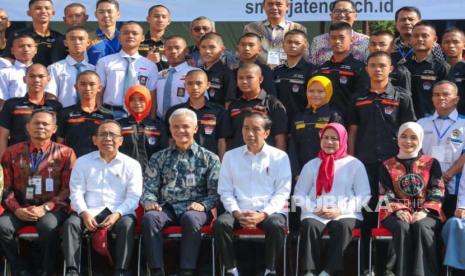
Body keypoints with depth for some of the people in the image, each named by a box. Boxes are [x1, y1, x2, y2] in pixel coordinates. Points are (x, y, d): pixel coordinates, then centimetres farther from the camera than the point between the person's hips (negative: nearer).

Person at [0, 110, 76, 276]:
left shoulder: (65, 153, 4)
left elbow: (68, 189, -1)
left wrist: (45, 208, -14)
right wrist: (17, 210, -11)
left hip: (52, 209, -2)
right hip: (21, 208, 2)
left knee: (48, 226, -36)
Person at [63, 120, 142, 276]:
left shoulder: (131, 165, 8)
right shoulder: (83, 162, 13)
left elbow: (134, 196, 0)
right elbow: (76, 192, 6)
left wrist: (117, 214, -17)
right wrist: (84, 213, -14)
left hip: (119, 212, -1)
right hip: (90, 211, 1)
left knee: (127, 224, -33)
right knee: (71, 223, -27)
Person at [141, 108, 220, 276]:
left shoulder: (209, 158, 14)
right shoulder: (159, 158, 21)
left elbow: (215, 191, 5)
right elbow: (148, 188, 15)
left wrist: (203, 204, -14)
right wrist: (150, 202, -8)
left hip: (194, 208, -2)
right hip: (167, 207, 2)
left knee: (191, 218, -38)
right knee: (149, 217, -32)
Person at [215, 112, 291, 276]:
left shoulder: (279, 157, 7)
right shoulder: (230, 156, 14)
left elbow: (282, 192, 0)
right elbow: (225, 190, 8)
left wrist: (263, 214, -15)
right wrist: (237, 213, -10)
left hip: (269, 211, -2)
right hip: (239, 212, 2)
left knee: (276, 225, -34)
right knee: (221, 222, -29)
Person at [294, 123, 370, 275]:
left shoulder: (355, 164, 12)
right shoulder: (312, 165, 20)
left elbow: (364, 196, 4)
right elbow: (299, 194, 14)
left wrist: (340, 210, -10)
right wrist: (315, 208, -6)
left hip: (345, 214, -2)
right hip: (315, 214, 2)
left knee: (342, 226, -36)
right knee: (309, 226, -33)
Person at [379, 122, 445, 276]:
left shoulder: (431, 163, 14)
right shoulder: (387, 166, 16)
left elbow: (437, 192, 3)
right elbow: (386, 194, 4)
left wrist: (424, 211, -14)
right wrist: (399, 210, -15)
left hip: (426, 213, 0)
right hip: (398, 213, 1)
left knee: (421, 226, -36)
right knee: (402, 227, -35)